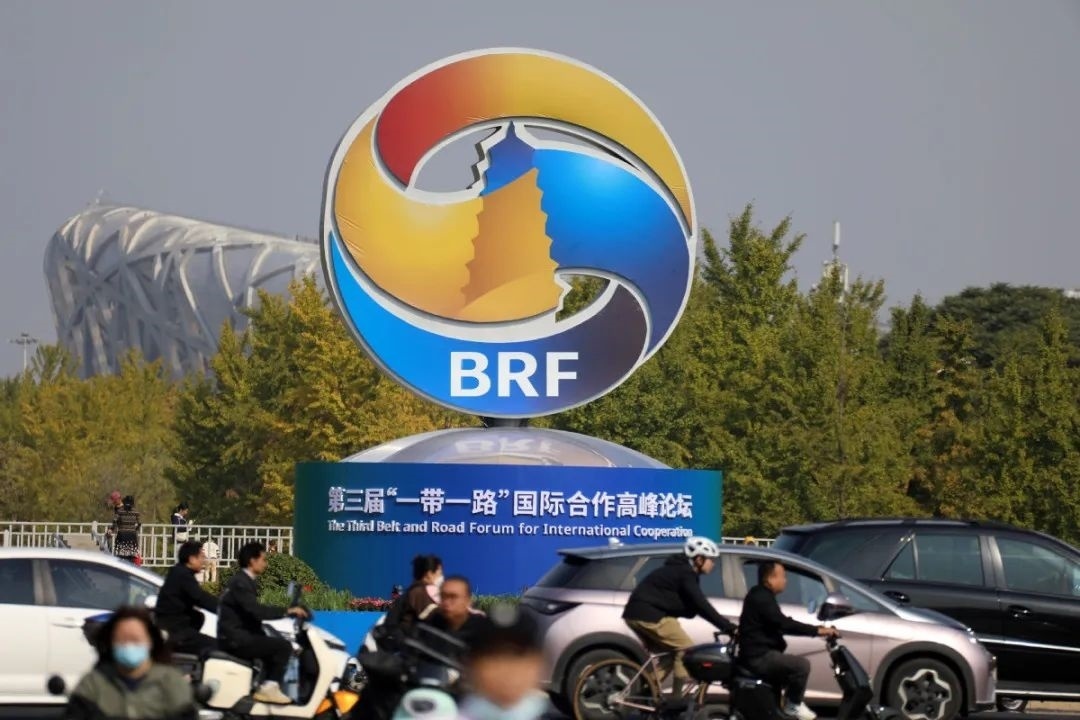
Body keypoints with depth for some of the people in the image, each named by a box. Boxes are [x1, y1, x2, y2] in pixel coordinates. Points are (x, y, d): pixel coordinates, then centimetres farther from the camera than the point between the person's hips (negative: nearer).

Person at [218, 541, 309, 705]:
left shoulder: (243, 581, 18)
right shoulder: (241, 583, -14)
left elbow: (252, 613, 17)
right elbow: (255, 611, -27)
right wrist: (287, 611, -22)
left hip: (237, 636, 11)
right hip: (236, 639, -11)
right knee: (284, 646, -16)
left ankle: (267, 686, 18)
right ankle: (269, 687, -12)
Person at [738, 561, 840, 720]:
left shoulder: (762, 596, 18)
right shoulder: (761, 598, -17)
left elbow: (780, 625, 21)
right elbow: (783, 624, -26)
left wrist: (816, 629, 15)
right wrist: (816, 630, -25)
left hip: (760, 654, 11)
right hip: (759, 657, -11)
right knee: (801, 664, -22)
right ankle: (794, 705, -9)